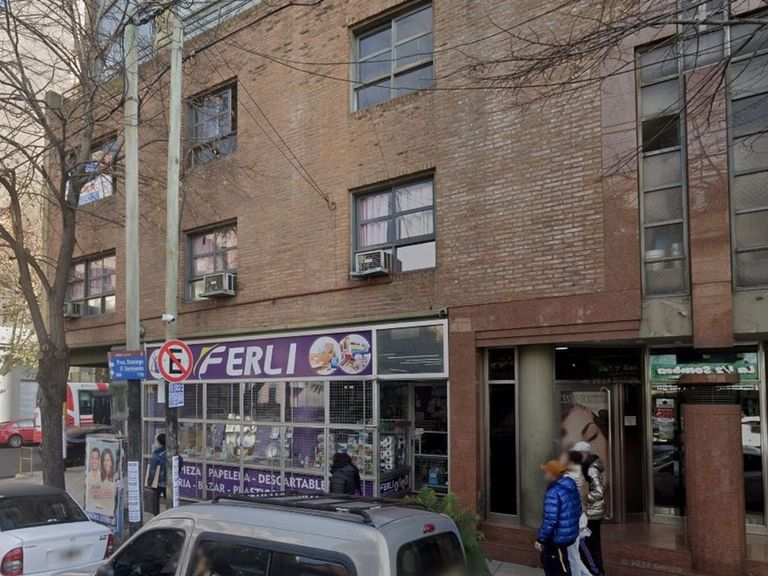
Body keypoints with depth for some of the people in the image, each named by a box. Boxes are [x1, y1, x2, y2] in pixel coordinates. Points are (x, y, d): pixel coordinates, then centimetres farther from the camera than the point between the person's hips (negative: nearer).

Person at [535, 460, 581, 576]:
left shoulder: (553, 492, -25)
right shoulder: (571, 486, 2)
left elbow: (550, 520, -26)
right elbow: (578, 510, 12)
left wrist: (540, 539, -17)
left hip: (558, 537, -9)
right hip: (571, 533, 9)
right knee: (547, 559, 24)